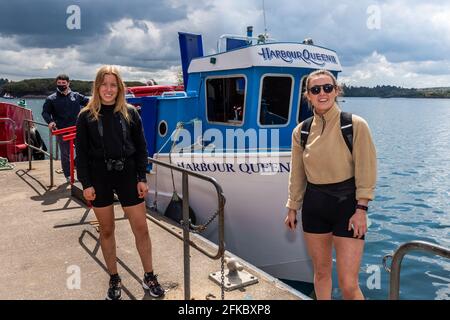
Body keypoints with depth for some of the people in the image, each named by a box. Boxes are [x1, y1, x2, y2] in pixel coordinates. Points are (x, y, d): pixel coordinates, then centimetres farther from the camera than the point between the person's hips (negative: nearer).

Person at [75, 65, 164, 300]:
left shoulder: (130, 113, 1)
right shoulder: (86, 116, -1)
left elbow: (141, 148, 3)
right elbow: (81, 153, -1)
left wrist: (142, 178, -3)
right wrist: (86, 184, -7)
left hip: (127, 175, 1)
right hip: (99, 178, 0)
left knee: (141, 229, 3)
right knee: (106, 231, 10)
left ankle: (149, 277, 20)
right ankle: (114, 280, 27)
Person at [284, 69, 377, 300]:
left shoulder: (355, 125, -8)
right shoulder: (301, 132, 3)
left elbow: (366, 170, -7)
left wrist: (361, 209, -12)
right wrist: (292, 208, 14)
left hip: (347, 203, -4)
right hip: (314, 205, 4)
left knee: (349, 284, -4)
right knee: (321, 272, 16)